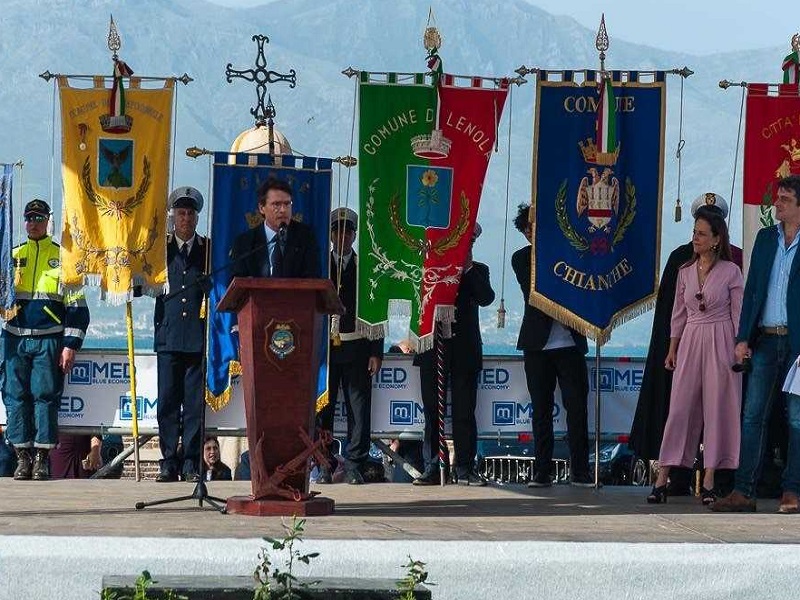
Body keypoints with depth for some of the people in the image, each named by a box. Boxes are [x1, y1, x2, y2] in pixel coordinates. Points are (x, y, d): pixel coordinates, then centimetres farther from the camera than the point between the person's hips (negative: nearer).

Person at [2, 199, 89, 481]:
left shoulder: (62, 257, 5)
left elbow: (77, 306, 2)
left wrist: (71, 345, -5)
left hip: (49, 340, -3)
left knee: (46, 396, -3)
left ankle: (42, 458, 1)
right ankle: (23, 457, 5)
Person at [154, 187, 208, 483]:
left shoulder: (209, 250, 10)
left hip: (199, 338, 0)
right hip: (168, 336, 0)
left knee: (196, 403, -1)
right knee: (167, 403, 0)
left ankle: (191, 464, 3)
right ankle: (169, 463, 5)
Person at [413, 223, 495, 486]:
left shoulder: (477, 271, 10)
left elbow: (486, 298, -7)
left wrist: (468, 268, -9)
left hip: (464, 350, 0)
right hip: (433, 348, 0)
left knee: (464, 413, -1)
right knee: (432, 412, 1)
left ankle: (465, 469, 1)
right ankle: (431, 468, 3)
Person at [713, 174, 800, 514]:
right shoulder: (765, 238, 13)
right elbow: (751, 290, 12)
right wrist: (743, 338, 4)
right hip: (765, 340, 5)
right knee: (752, 415, 1)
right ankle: (744, 491, 2)